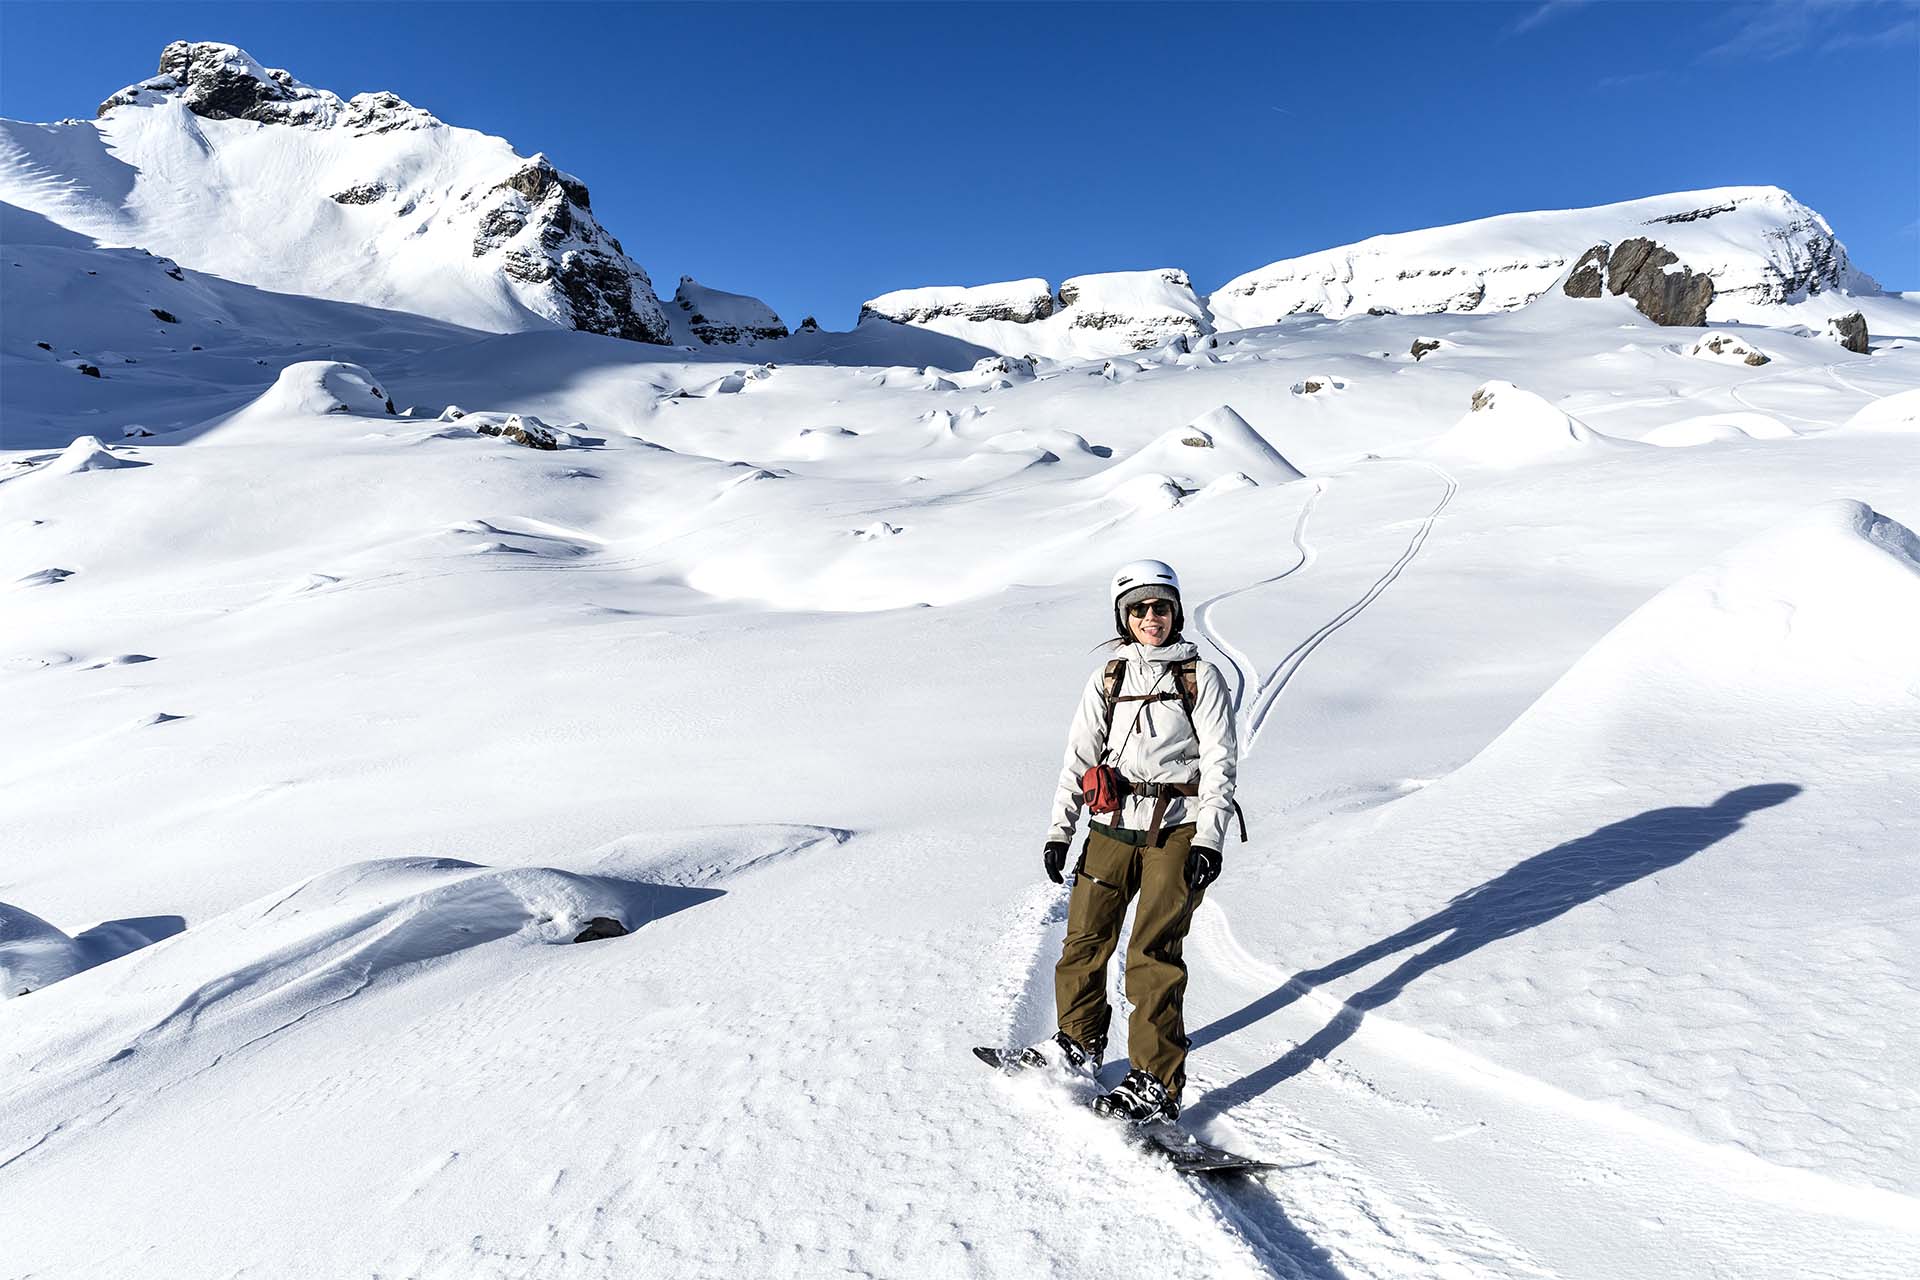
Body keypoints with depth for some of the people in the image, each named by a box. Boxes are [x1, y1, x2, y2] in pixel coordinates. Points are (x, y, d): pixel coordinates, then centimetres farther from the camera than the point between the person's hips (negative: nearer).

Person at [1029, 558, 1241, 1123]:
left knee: (1153, 952, -11)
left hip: (1177, 829, -4)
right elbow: (1079, 754, 12)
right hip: (1113, 824, 4)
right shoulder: (1108, 677, 11)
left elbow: (1220, 759, -2)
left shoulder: (1200, 676, 3)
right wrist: (1059, 828, 6)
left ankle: (1156, 1084, -2)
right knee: (1084, 939, 7)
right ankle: (1080, 1043, 30)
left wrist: (1209, 838, -11)